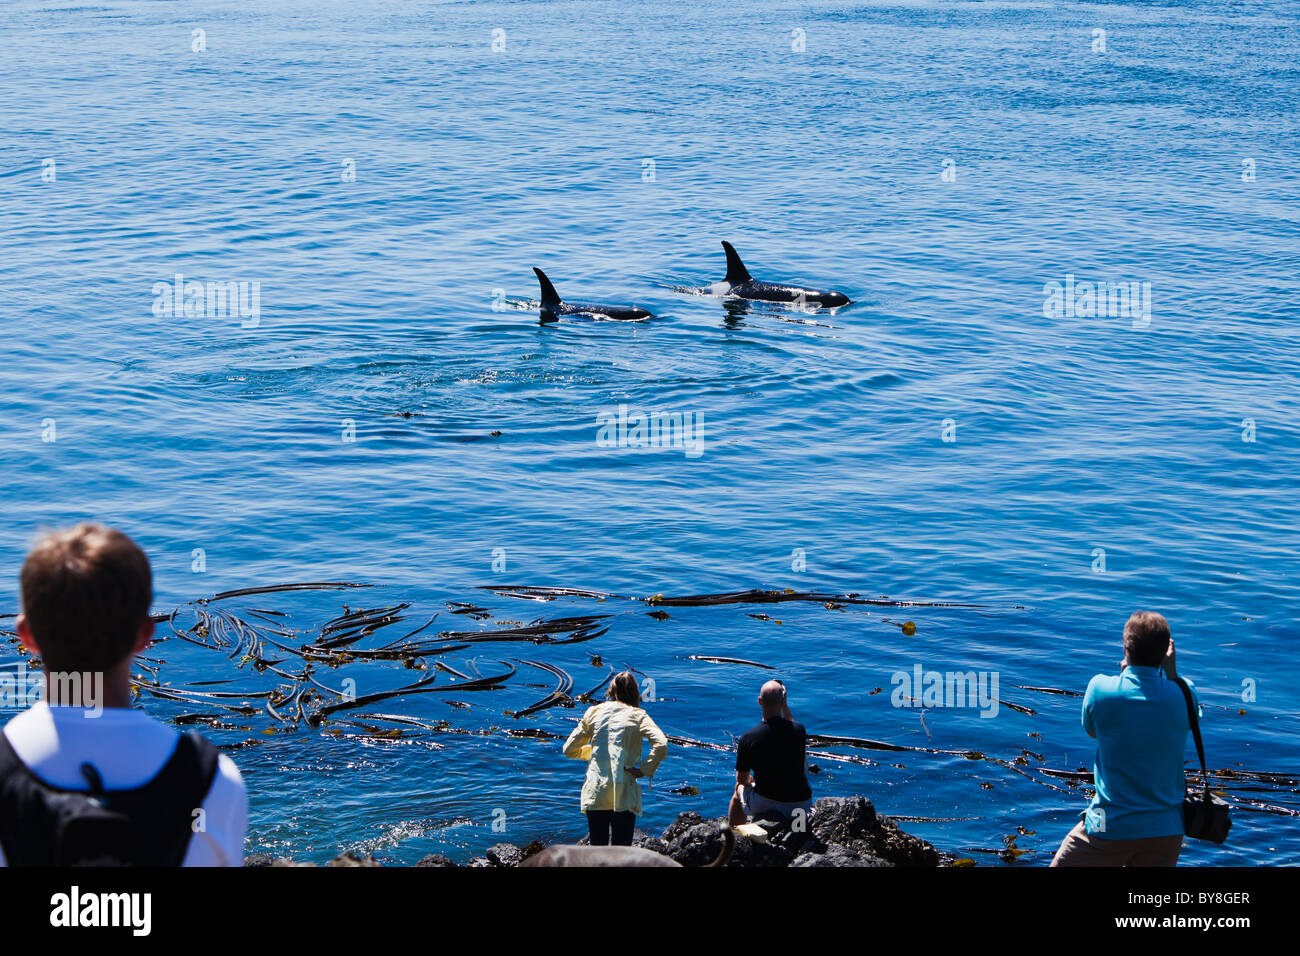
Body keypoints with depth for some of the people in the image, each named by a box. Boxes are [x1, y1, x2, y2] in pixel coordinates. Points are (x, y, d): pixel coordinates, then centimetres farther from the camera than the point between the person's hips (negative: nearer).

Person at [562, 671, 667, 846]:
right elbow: (661, 746, -15)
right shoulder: (637, 715, 1)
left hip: (595, 792, 2)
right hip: (624, 795, -2)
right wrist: (644, 770, -4)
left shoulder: (594, 712, 9)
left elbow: (569, 749, 13)